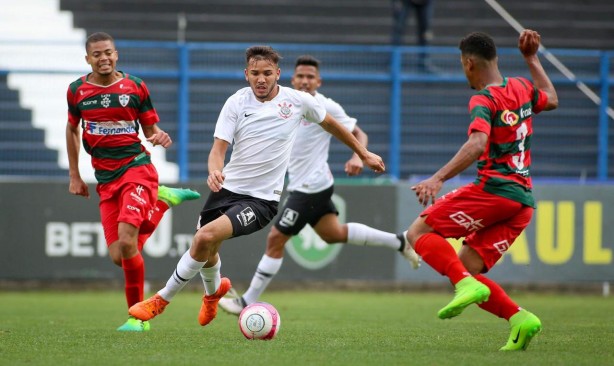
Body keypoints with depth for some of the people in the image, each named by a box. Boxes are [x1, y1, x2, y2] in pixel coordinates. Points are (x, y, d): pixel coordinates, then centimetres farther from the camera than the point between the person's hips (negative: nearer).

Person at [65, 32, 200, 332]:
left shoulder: (135, 87, 0)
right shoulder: (77, 91, 4)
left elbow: (151, 128, 8)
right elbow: (72, 129, 20)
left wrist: (160, 137, -17)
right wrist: (74, 176, 18)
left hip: (137, 167, -4)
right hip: (106, 180, 4)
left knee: (127, 242, -23)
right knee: (118, 257, -3)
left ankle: (137, 315, -8)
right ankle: (162, 199, 24)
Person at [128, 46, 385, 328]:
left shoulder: (297, 101, -5)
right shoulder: (236, 103, -4)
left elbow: (330, 124, 14)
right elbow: (219, 147, -9)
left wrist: (363, 153, 22)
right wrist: (214, 171, -32)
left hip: (261, 199, -3)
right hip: (227, 188, 3)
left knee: (206, 237, -24)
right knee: (205, 251, 17)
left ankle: (162, 299, -10)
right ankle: (214, 290, 55)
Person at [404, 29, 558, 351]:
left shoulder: (483, 101, -8)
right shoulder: (522, 88, 15)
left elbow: (477, 145, -26)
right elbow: (552, 100, 38)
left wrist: (438, 178, -33)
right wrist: (531, 58, 44)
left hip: (494, 189, -8)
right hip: (523, 200, 8)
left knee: (419, 233, -6)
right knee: (465, 269, 7)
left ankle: (467, 286, -27)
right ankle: (519, 318, -12)